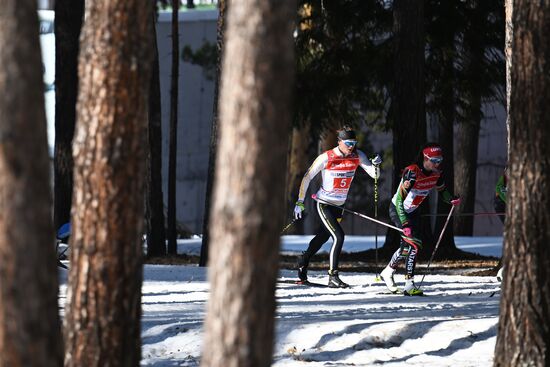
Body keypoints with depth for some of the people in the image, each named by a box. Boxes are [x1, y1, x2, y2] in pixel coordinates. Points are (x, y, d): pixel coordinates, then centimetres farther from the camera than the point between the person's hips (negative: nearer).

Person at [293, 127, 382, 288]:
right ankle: (333, 277, -15)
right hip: (324, 204, -6)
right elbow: (307, 178, -11)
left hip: (339, 205, 6)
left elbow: (374, 174, -9)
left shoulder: (357, 156, -6)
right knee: (339, 236, -19)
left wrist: (375, 165, -32)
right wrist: (300, 202, -11)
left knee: (323, 237, 21)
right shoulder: (326, 158, -19)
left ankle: (303, 261, 44)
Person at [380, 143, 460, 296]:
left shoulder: (436, 173, -9)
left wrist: (452, 200, -14)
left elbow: (442, 191, 9)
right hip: (398, 209, -8)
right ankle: (409, 285, -17)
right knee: (414, 243, -20)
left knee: (408, 246, 16)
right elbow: (400, 199, -32)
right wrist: (405, 224, -39)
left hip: (412, 211, 8)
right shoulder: (412, 172, -31)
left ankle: (388, 272, 40)